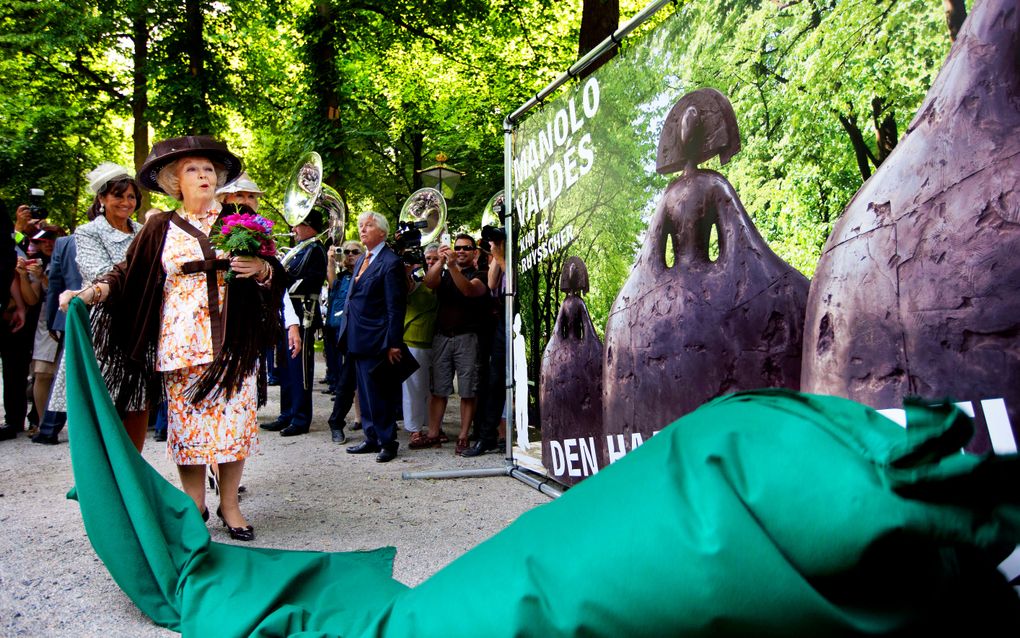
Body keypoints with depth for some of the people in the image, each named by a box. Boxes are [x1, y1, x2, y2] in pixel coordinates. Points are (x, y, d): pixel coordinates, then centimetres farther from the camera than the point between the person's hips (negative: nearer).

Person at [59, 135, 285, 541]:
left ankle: (229, 504, 12)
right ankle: (194, 505, 15)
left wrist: (261, 268, -10)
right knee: (187, 418, 1)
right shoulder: (161, 228, 8)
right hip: (181, 342, 0)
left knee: (234, 416, 0)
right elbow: (128, 274, 2)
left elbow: (275, 275, 11)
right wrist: (93, 291, -14)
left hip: (232, 340, 1)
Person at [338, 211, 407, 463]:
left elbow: (396, 307, -15)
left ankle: (388, 442, 10)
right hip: (357, 339, 9)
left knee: (379, 393, -2)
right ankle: (372, 438, 25)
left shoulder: (390, 262, -12)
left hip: (375, 341, -9)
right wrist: (347, 335, 15)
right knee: (365, 392, 15)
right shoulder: (362, 260, 16)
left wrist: (393, 344, -18)